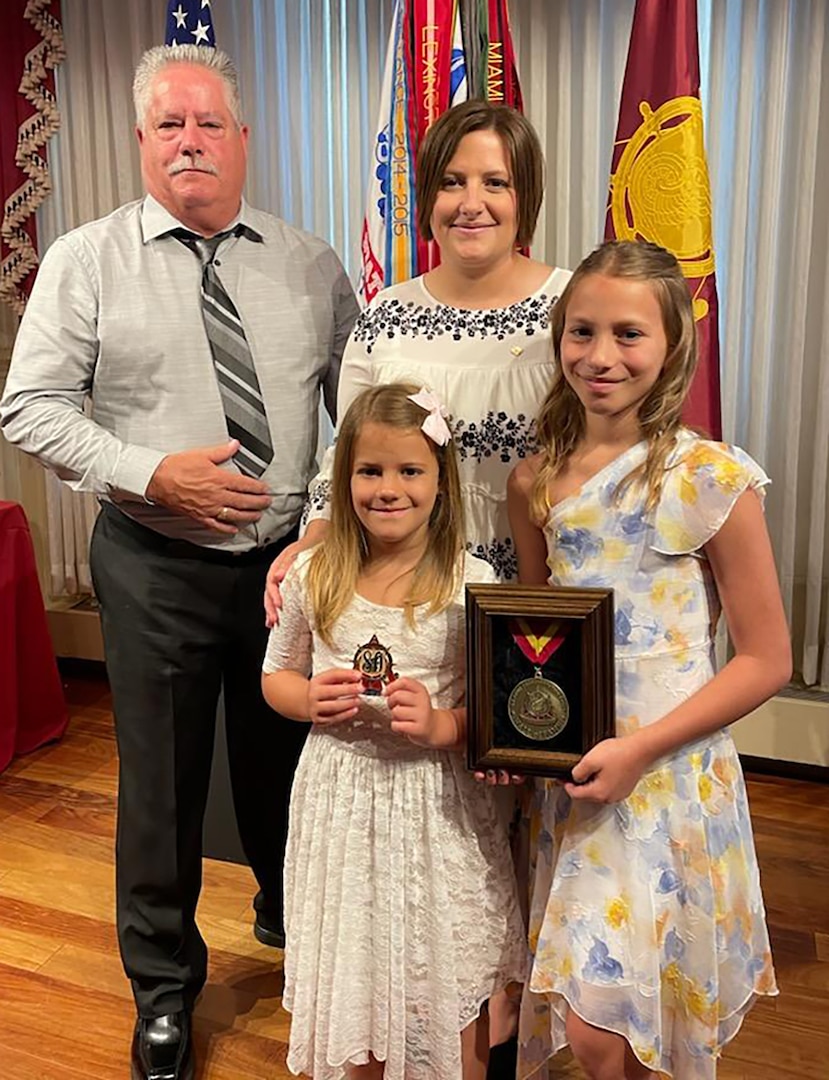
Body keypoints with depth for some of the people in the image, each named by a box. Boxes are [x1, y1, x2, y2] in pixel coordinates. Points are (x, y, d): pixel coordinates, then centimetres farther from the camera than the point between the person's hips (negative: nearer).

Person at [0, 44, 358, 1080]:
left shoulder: (310, 264, 4)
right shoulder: (86, 262, -3)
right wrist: (153, 474, -19)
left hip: (292, 557, 3)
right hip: (155, 565, -2)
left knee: (286, 764, 19)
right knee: (161, 781, 11)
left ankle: (289, 921, 50)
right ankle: (163, 983, 37)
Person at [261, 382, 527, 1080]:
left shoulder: (471, 583, -11)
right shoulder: (313, 576, -3)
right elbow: (276, 676, 9)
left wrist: (443, 727, -23)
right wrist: (311, 700, -11)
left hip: (439, 806, -2)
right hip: (341, 801, 2)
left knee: (449, 1002, 12)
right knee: (351, 987, 18)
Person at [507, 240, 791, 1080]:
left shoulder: (709, 476, -12)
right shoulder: (536, 481, 2)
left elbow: (766, 659, -9)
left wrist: (639, 748, -16)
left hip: (667, 778, -4)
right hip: (565, 774, 5)